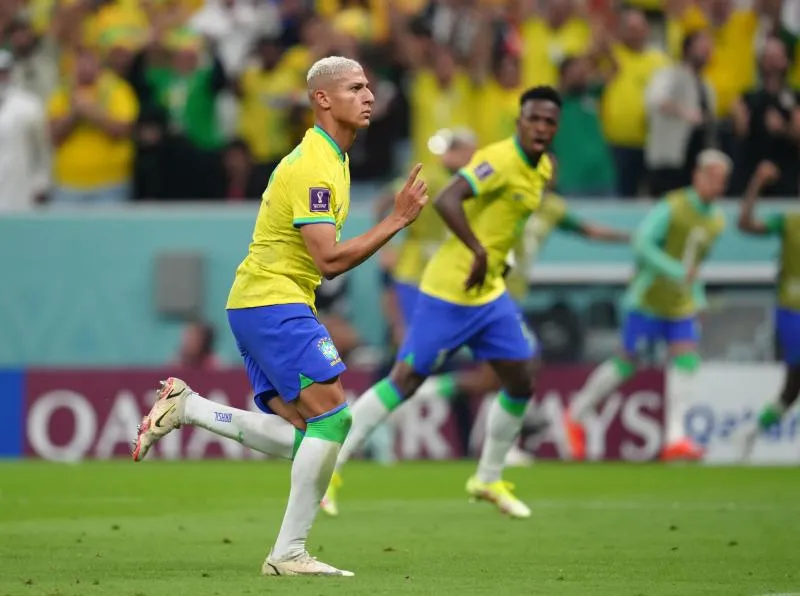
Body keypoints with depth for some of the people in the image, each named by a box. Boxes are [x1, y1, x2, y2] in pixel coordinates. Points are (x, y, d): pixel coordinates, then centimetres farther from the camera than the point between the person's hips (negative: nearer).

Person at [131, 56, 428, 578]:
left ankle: (183, 406, 7)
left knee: (299, 437, 4)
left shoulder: (331, 158, 16)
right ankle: (289, 552, -11)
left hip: (254, 305, 10)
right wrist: (397, 220, -23)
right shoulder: (311, 166, -17)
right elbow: (330, 260, -23)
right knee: (332, 416, -14)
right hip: (273, 303, -10)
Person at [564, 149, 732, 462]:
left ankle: (675, 438, -16)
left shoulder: (717, 220, 6)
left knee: (685, 360, -12)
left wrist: (699, 298, 14)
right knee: (626, 363, 2)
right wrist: (676, 272, -32)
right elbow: (642, 242, -25)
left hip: (682, 307, 6)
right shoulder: (671, 207, -17)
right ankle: (577, 415, 23)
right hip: (648, 301, -6)